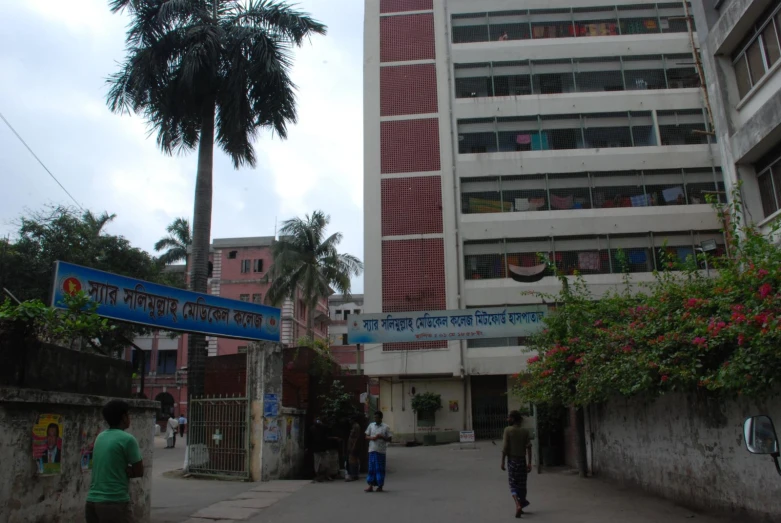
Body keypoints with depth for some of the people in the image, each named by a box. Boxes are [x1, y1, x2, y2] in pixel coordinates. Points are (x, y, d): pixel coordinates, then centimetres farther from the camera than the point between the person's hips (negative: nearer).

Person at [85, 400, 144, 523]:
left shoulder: (100, 437, 11)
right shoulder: (127, 439, -11)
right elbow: (139, 472, -6)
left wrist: (124, 471, 2)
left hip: (92, 500, 8)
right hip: (115, 502, -8)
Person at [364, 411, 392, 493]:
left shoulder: (386, 427, 0)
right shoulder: (371, 425, 9)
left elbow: (389, 439, 0)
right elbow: (366, 436, 12)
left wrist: (381, 437, -15)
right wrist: (372, 438, -8)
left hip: (381, 450, -3)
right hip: (372, 450, 3)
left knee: (380, 468, 1)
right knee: (371, 468, 2)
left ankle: (380, 486, 10)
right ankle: (371, 486, 6)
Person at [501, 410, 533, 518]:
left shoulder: (508, 430, -7)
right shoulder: (525, 431, 2)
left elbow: (505, 447, -10)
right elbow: (528, 448, -4)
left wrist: (502, 461, -4)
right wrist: (529, 463, -3)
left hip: (512, 460, -3)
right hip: (522, 460, 3)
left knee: (513, 485, 1)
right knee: (522, 485, 13)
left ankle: (518, 505, -19)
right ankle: (522, 504, 22)